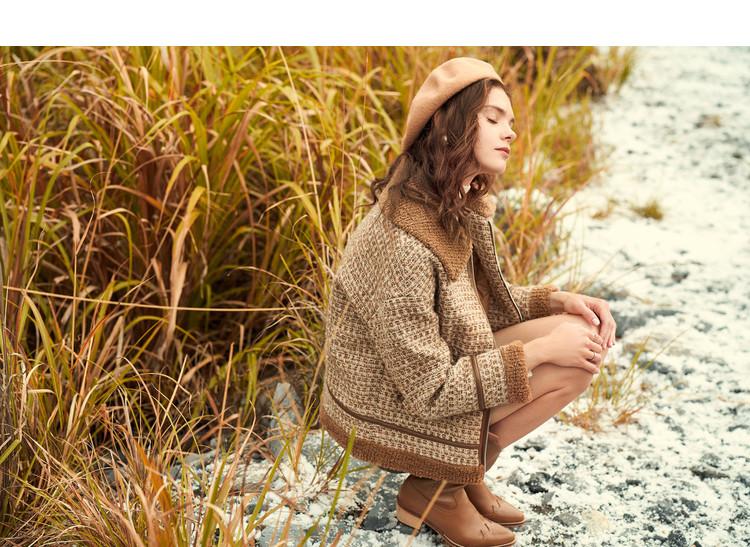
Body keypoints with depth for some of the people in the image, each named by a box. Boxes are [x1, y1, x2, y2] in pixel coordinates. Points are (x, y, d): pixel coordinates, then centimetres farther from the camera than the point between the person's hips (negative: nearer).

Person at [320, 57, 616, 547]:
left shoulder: (460, 212, -2)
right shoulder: (402, 245, -31)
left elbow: (483, 302, 15)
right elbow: (431, 394, -27)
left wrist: (556, 301, -4)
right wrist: (539, 349, -21)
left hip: (439, 369, 9)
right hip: (390, 413, -9)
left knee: (585, 340, -2)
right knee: (566, 364, -17)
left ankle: (463, 476, 8)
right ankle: (437, 491, -2)